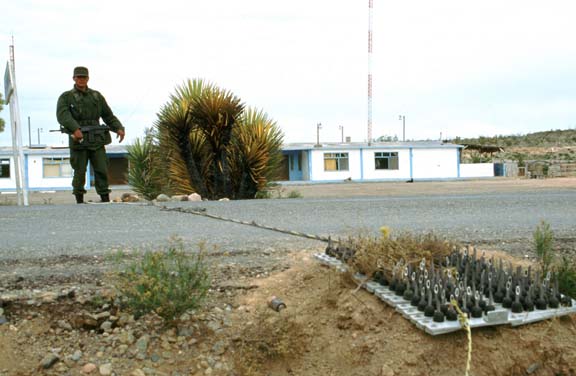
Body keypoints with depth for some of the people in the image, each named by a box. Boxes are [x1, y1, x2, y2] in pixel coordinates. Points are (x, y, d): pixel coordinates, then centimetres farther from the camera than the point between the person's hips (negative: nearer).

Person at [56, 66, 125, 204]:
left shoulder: (96, 96, 14)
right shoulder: (66, 97, 3)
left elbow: (108, 116, 14)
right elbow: (62, 115, -15)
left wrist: (119, 128, -5)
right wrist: (75, 128, -32)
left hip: (96, 141, 2)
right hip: (78, 140, -2)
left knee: (102, 170, -4)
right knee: (80, 172, 1)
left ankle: (106, 200, -1)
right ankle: (79, 201, 14)